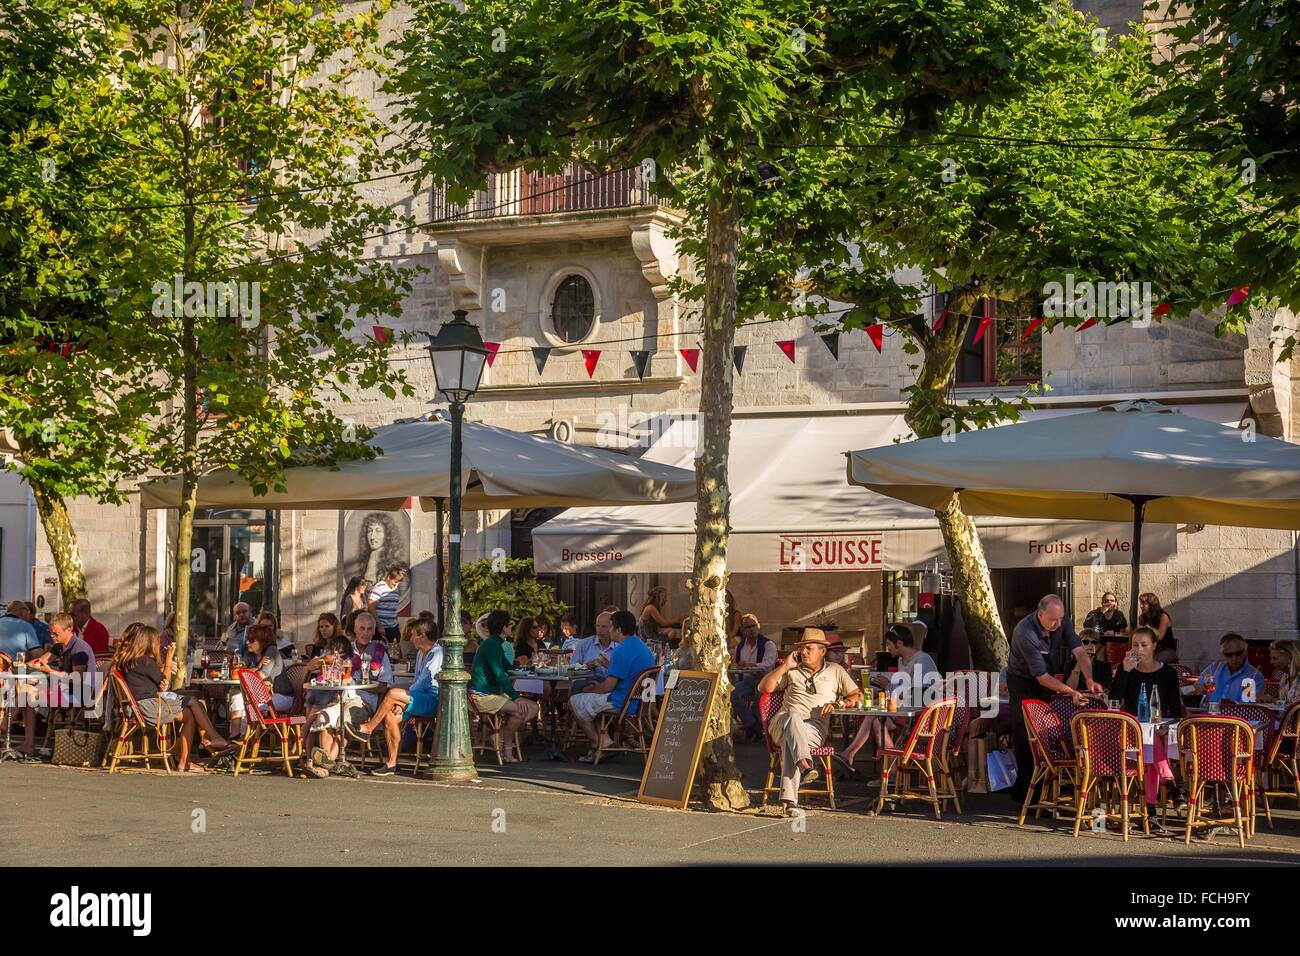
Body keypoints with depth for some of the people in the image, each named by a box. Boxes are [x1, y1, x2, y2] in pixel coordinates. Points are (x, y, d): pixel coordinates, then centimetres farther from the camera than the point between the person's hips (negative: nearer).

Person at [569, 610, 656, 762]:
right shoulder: (643, 647, 10)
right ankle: (603, 740, 13)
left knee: (575, 702, 3)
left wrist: (589, 689, 0)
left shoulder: (622, 651, -21)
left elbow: (607, 687, -18)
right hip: (639, 702, 10)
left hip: (622, 704, -10)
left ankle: (600, 743, 6)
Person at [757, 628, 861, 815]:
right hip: (782, 723, 1)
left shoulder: (835, 671, 22)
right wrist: (785, 666, 10)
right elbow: (763, 688, 16)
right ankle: (805, 764, -63)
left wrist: (838, 704, -2)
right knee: (793, 717, -38)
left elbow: (857, 695, 17)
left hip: (815, 728, -1)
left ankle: (789, 799, -50)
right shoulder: (792, 671, 26)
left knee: (790, 739, -37)